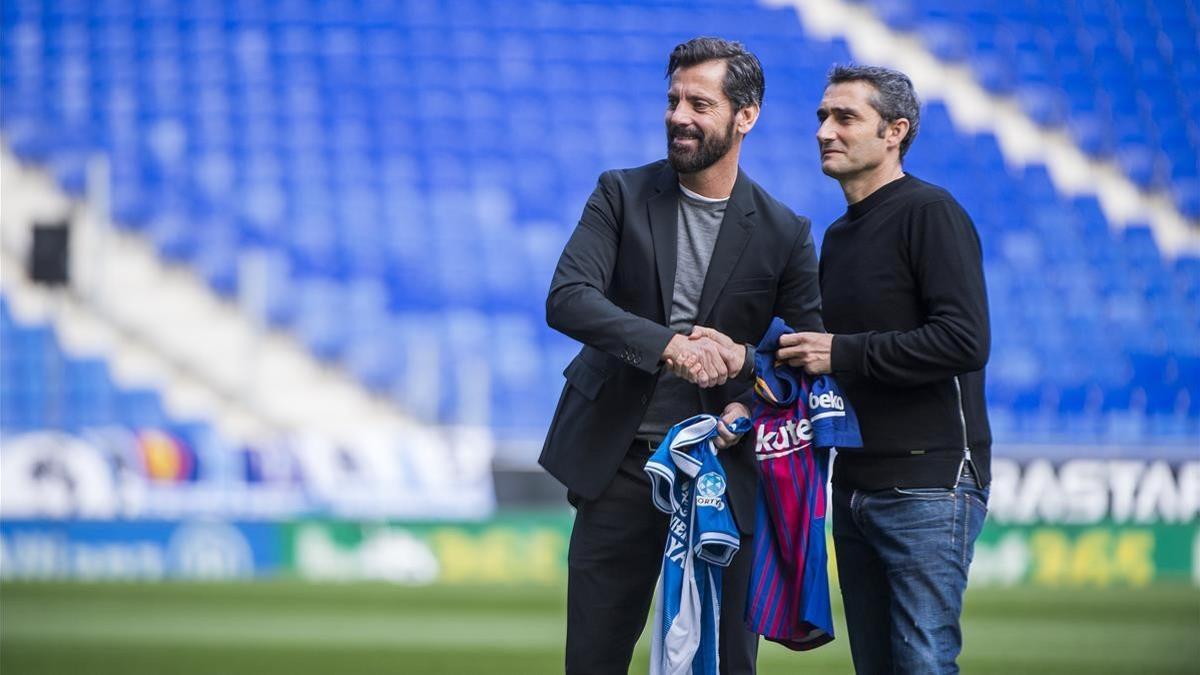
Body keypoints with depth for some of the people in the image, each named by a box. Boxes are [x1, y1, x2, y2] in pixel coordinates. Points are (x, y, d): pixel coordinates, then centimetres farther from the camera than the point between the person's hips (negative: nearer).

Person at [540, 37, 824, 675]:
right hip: (618, 458, 0)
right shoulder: (621, 196, 0)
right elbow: (566, 300, -13)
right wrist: (666, 345, -28)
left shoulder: (783, 233, 0)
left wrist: (745, 359, -16)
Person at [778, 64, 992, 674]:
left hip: (928, 486, -9)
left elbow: (965, 342, -20)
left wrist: (842, 353, -17)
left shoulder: (931, 213, -10)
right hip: (855, 487, 9)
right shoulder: (838, 235, 16)